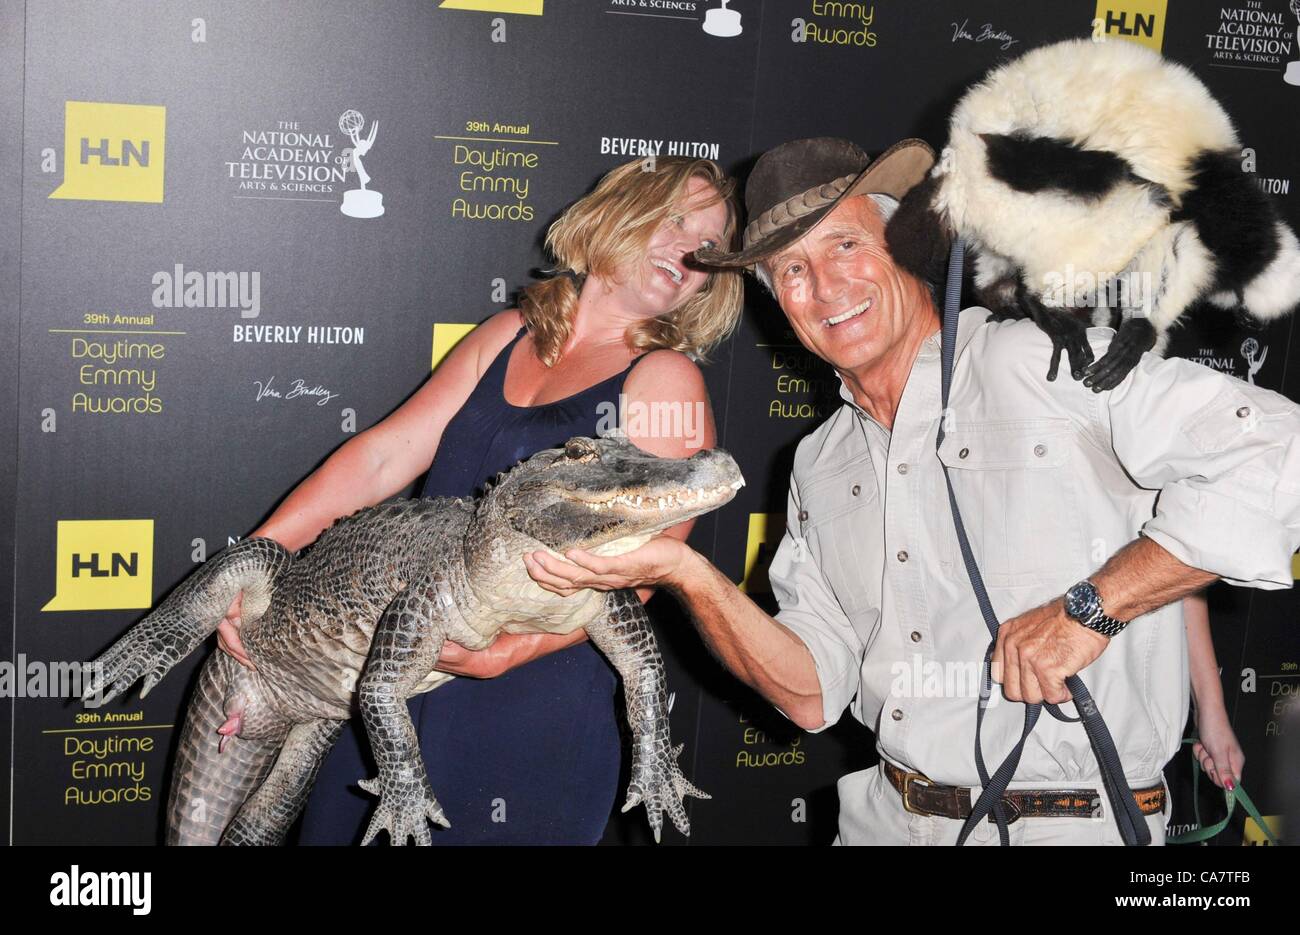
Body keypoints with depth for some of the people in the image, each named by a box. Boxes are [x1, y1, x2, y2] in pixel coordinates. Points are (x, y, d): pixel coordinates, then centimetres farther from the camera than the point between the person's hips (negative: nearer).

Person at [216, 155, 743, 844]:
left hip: (533, 698, -5)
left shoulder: (666, 379, -6)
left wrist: (503, 652, -24)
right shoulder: (508, 334, 11)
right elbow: (384, 452, 7)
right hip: (397, 676, 6)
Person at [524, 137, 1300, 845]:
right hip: (886, 817, 4)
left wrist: (1091, 607, -18)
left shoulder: (1050, 365, -7)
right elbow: (813, 695, 6)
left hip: (1072, 824, -4)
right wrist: (688, 576, -7)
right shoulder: (821, 468, 13)